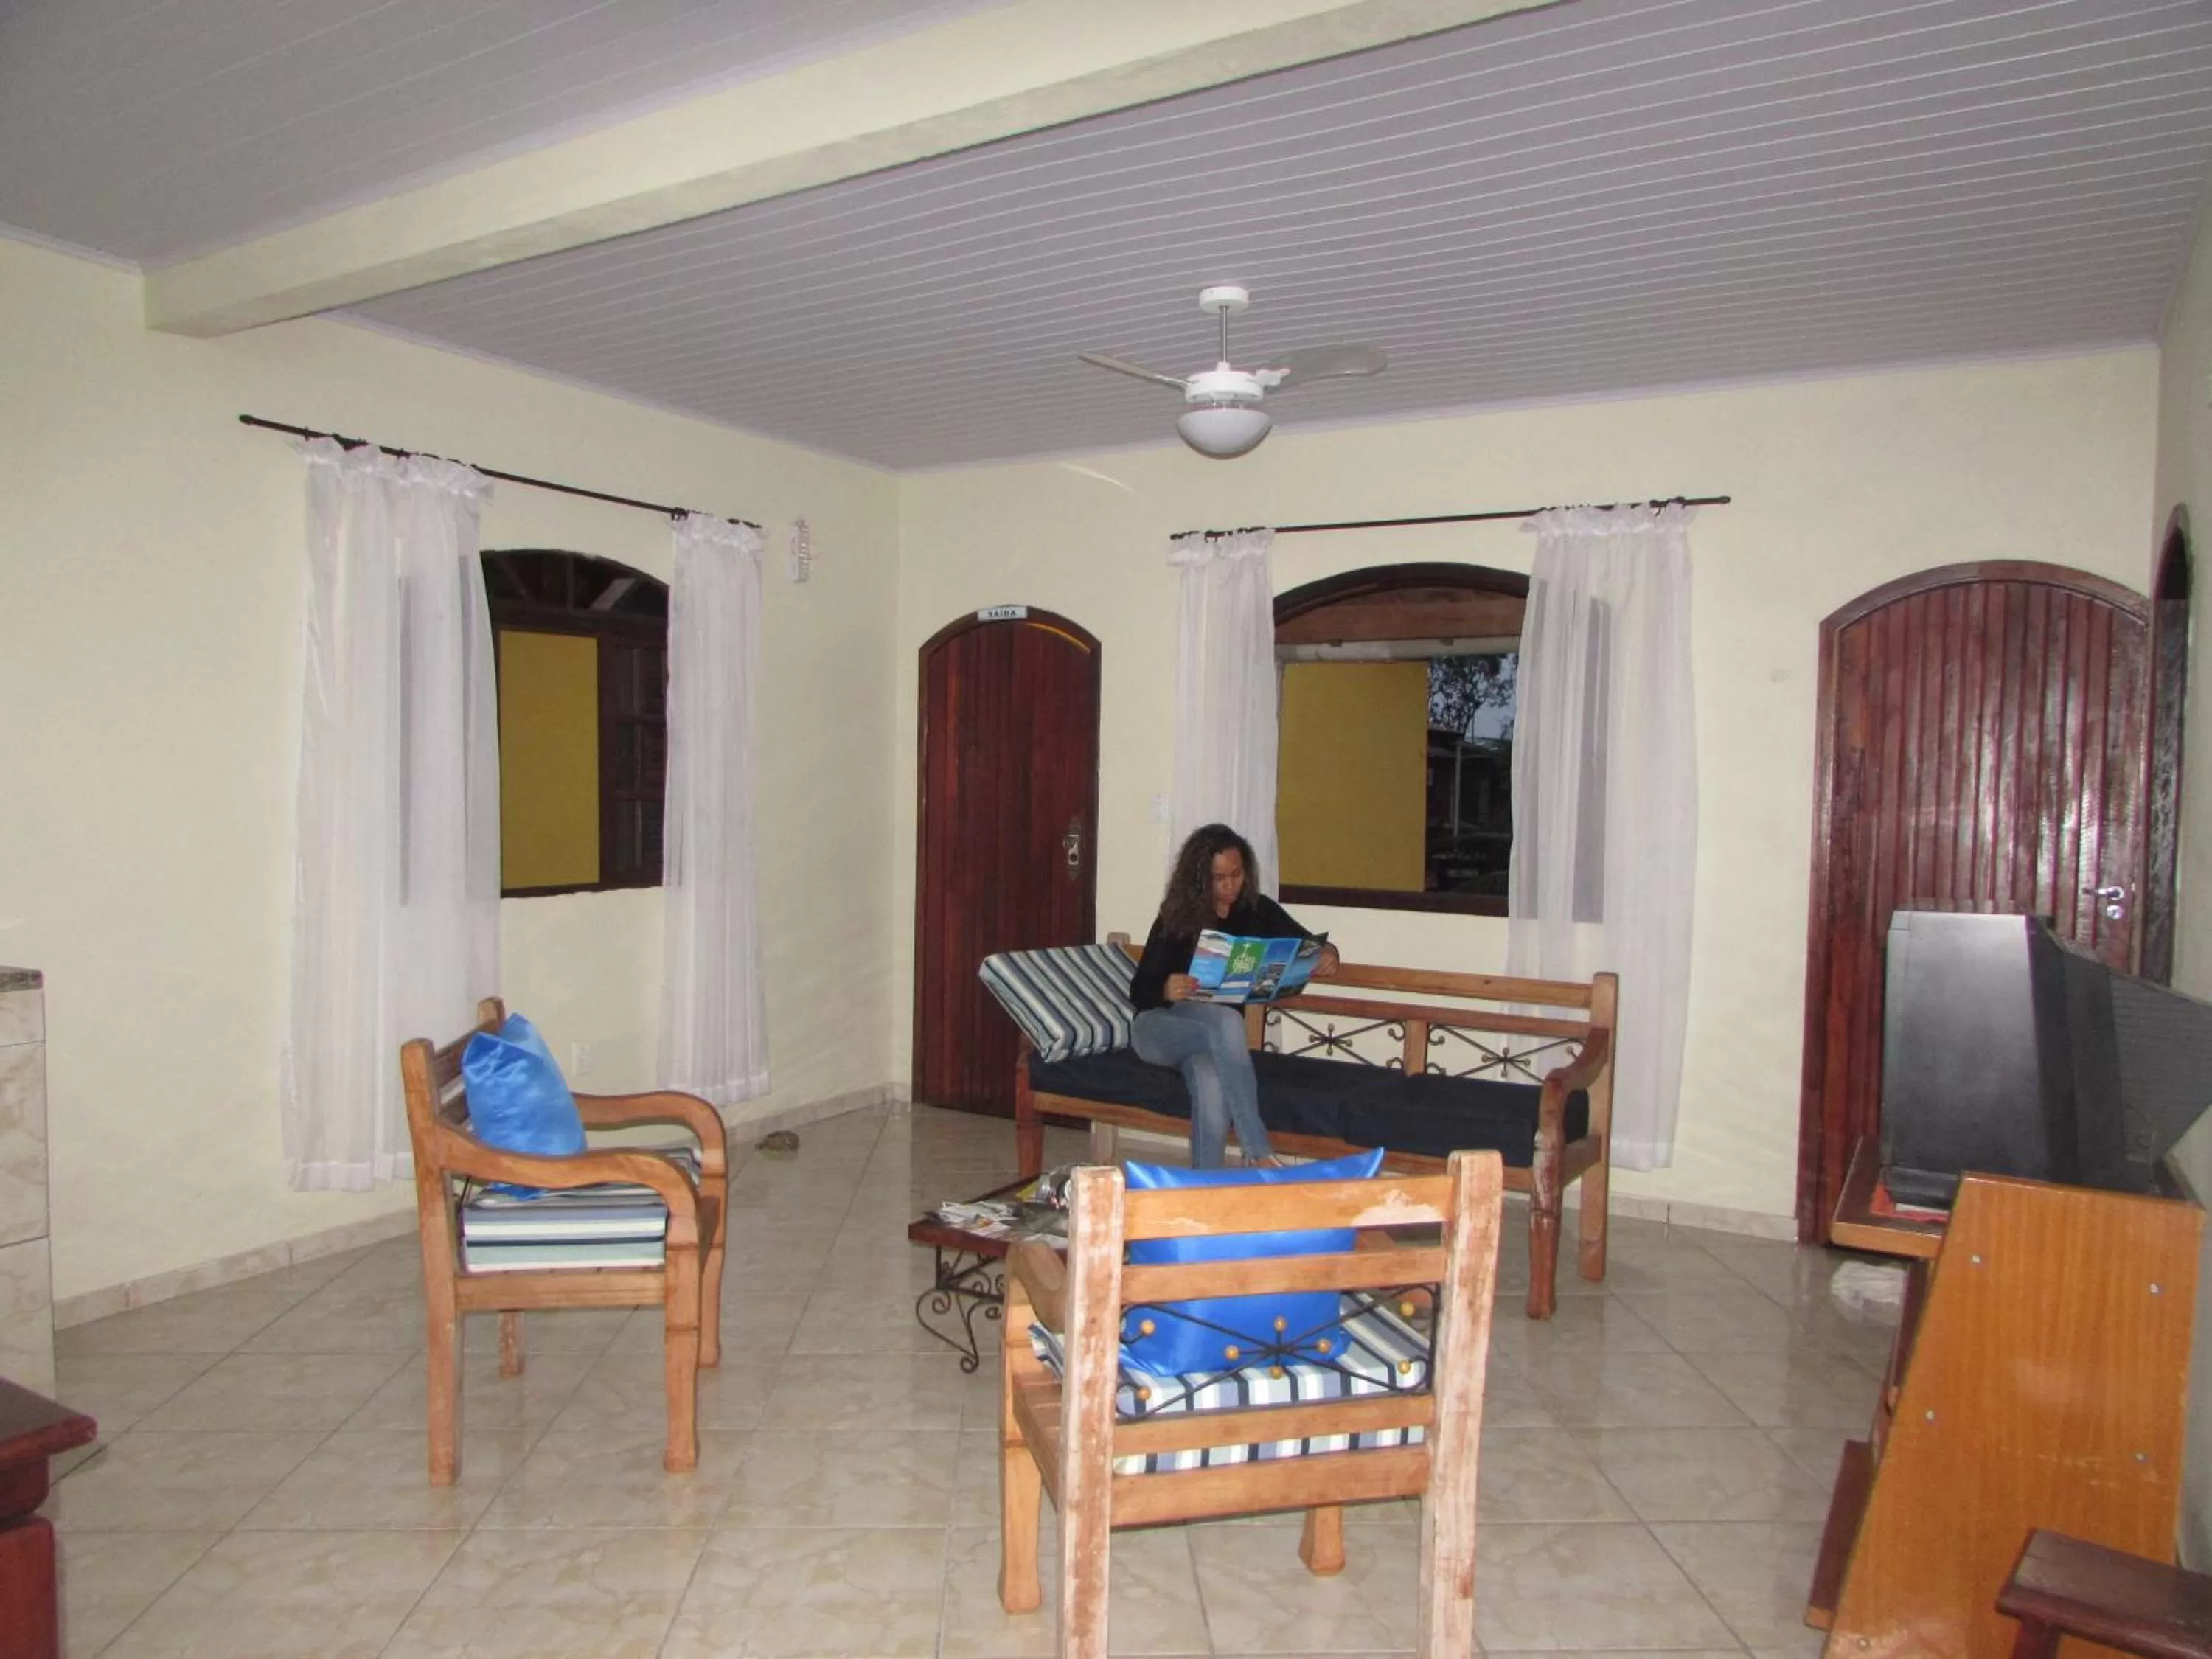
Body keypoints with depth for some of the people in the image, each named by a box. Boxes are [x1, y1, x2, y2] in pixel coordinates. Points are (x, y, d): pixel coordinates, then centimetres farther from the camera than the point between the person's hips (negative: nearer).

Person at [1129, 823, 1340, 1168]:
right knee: (1225, 1020, -36)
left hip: (1213, 1035, 2)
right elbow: (1139, 991, -8)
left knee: (1212, 1083, -36)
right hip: (1159, 1026, -2)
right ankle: (1259, 1152, -40)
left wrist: (1327, 954, -16)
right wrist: (1166, 990, -32)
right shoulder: (1177, 917, -6)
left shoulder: (1256, 910, 2)